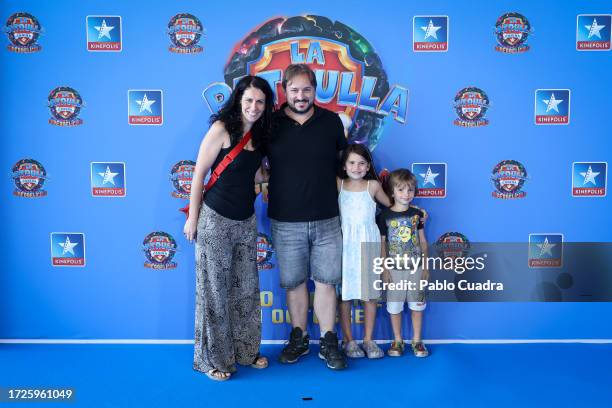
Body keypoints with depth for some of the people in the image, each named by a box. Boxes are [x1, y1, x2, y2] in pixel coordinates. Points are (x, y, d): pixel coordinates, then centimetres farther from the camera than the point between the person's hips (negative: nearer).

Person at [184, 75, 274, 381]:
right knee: (214, 291, 3)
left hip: (246, 221, 7)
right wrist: (192, 218, -9)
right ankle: (212, 358, 19)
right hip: (216, 219, -7)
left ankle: (245, 350, 29)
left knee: (246, 287, 13)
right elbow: (199, 173, -10)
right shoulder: (222, 128, -11)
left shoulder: (258, 134, 9)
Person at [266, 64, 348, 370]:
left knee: (326, 282, 5)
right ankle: (299, 338, 28)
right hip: (285, 221, 0)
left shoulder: (331, 121, 2)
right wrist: (273, 184, 0)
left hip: (326, 220, 0)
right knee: (294, 282, 11)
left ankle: (328, 342, 19)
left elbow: (341, 158, 15)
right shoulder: (271, 124, 0)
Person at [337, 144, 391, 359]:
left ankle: (368, 340, 18)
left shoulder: (373, 185, 4)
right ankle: (348, 340, 17)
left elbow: (390, 204, 16)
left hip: (368, 243, 1)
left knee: (370, 294, 5)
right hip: (346, 243, -1)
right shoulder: (338, 185, 3)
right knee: (345, 293, 4)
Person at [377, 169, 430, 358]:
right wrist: (384, 269, -6)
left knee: (416, 305, 9)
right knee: (394, 306, 7)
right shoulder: (384, 215, -6)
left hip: (416, 267, 2)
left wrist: (426, 266, 5)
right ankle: (397, 341, 23)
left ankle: (417, 341, 23)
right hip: (395, 269, -1)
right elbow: (382, 244, -3)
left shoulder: (417, 213, 1)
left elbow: (423, 241, 7)